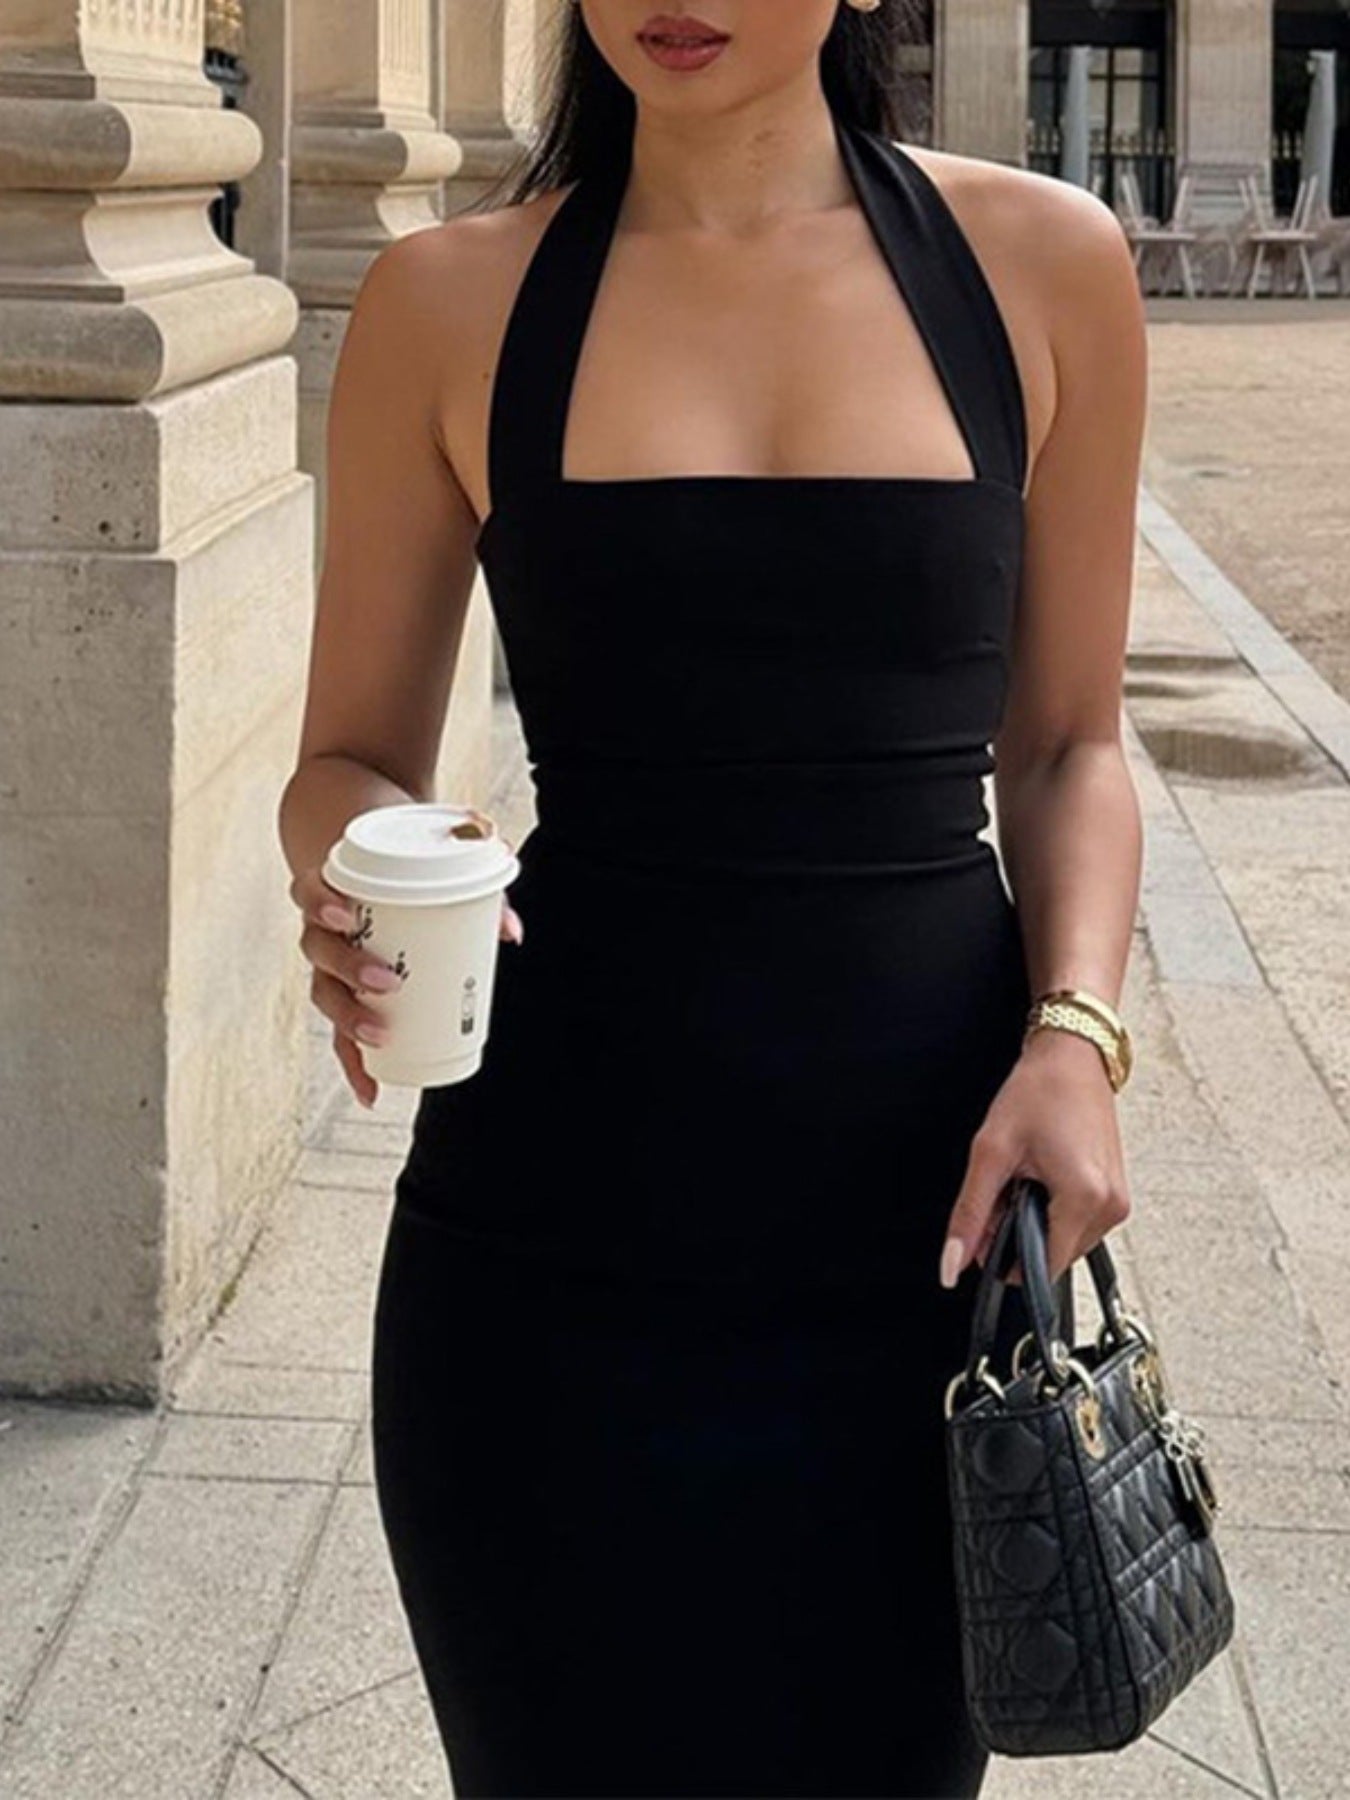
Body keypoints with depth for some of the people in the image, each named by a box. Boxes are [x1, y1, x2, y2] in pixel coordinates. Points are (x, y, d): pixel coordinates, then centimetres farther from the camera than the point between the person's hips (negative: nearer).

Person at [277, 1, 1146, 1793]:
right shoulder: (451, 303, 0)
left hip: (925, 1221, 1)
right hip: (553, 1234, 0)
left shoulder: (1042, 264, 1)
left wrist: (1073, 1035, -8)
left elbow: (1065, 743, 8)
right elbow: (351, 759, 6)